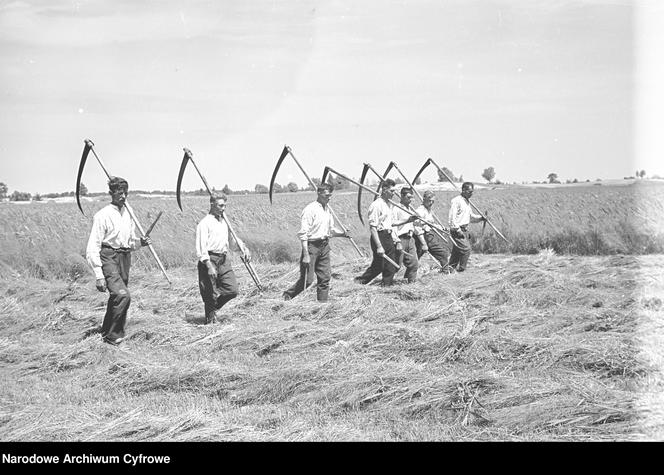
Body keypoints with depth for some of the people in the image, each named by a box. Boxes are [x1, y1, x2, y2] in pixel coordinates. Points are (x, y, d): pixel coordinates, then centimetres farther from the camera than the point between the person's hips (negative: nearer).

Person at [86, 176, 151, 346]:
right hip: (108, 258, -7)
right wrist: (99, 276, -17)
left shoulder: (128, 213, 11)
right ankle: (113, 334, -9)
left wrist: (140, 242, -1)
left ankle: (107, 332, 29)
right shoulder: (103, 215, -10)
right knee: (123, 295, -21)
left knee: (116, 298, 13)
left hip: (125, 258, 7)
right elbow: (92, 248, -12)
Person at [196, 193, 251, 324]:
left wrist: (243, 248, 10)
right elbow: (201, 247, -15)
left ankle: (214, 309, 23)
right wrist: (209, 266, -22)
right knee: (211, 293, -2)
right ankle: (210, 318, 14)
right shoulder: (205, 223, -9)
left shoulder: (224, 221, 16)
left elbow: (234, 236, 27)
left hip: (224, 260, 7)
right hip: (210, 260, -7)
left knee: (232, 289, 2)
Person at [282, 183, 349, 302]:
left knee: (325, 277, 6)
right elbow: (303, 234, -16)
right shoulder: (310, 209, -13)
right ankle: (288, 295, 14)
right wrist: (306, 255, -21)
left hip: (324, 246, 7)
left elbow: (331, 229, 22)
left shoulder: (327, 209, 12)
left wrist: (343, 233, 1)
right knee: (307, 279, -5)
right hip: (312, 246, -7)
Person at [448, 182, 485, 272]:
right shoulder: (456, 201, -11)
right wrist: (458, 230, -20)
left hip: (464, 230, 9)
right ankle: (460, 270, -8)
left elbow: (471, 216, 25)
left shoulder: (467, 202, 18)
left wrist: (481, 218, 7)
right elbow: (452, 218, -16)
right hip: (457, 230, -9)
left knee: (456, 252, 11)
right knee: (466, 249, -15)